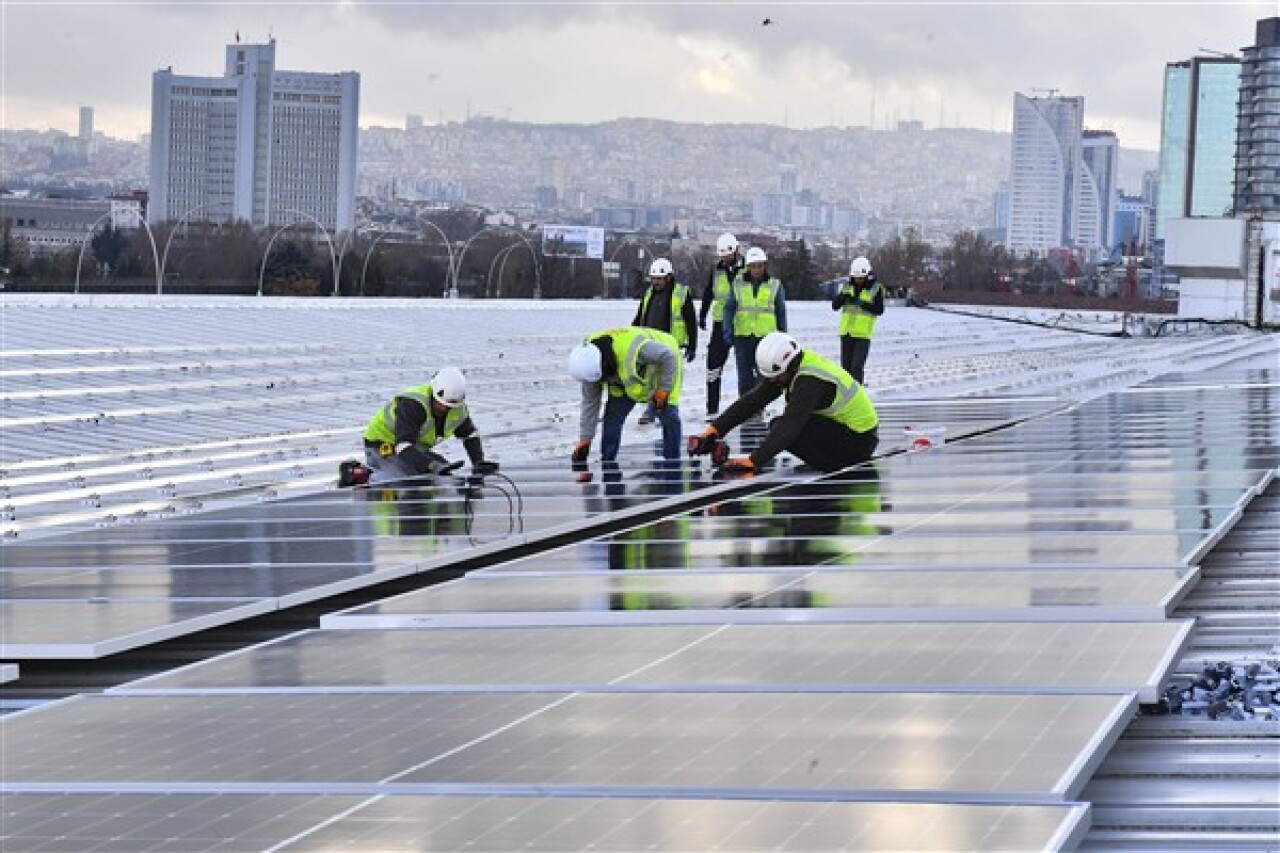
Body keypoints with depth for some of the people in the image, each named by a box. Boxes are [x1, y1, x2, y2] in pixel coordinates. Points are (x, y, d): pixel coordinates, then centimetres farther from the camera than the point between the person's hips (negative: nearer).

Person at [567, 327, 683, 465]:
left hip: (664, 368, -5)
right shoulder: (590, 364, -23)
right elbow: (590, 402, -11)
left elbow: (669, 357, -31)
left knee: (669, 416, -14)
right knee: (612, 416, -8)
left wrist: (664, 388, -26)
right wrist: (584, 439, -10)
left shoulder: (632, 347, -45)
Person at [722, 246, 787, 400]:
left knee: (763, 375, -4)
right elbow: (729, 309, 8)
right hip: (743, 336, 1)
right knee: (745, 376, 4)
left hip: (765, 335, -1)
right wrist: (728, 330, -4)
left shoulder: (774, 285, 5)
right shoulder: (738, 284, 6)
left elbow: (781, 312, 10)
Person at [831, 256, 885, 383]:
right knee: (846, 365, 9)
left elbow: (879, 310, -10)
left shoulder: (876, 289, -2)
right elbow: (834, 306, 2)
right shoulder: (847, 287, 8)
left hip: (863, 334, -4)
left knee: (857, 366, -12)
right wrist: (842, 297, -19)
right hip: (846, 331, 4)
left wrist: (863, 304, -22)